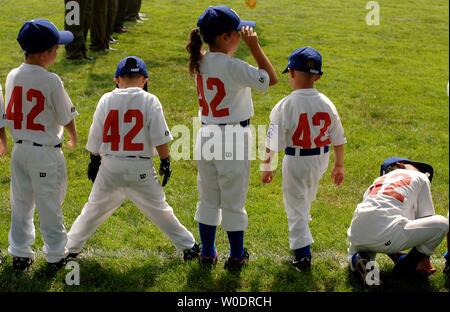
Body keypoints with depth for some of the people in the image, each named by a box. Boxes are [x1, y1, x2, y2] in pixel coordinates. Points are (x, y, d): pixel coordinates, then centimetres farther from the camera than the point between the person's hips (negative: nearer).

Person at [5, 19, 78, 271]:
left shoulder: (12, 76, -1)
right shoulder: (51, 81, -19)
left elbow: (10, 115, 7)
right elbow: (67, 118, -9)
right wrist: (74, 137, 11)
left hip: (20, 149, 5)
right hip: (46, 153, -5)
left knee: (21, 204, 16)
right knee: (50, 206, 8)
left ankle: (20, 254, 23)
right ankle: (56, 256, 20)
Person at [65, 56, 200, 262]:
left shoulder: (106, 100, 1)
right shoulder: (150, 101, -5)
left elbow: (95, 138, 7)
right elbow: (160, 139, -8)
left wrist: (94, 162, 19)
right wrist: (165, 162, 4)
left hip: (110, 167, 2)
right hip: (140, 168, -2)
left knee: (94, 210, 15)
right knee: (159, 210, 9)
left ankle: (70, 247, 23)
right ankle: (188, 246, 15)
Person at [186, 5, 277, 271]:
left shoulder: (201, 62, 2)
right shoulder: (232, 66, -21)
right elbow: (271, 79, -14)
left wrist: (236, 47, 12)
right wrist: (254, 45, -13)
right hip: (233, 137, -7)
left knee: (208, 199, 18)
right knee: (233, 202, 7)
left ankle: (207, 254, 28)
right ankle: (236, 257, 19)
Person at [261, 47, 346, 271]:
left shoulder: (285, 106, -21)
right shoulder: (326, 104, -7)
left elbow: (273, 142, -18)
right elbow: (338, 139, 1)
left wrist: (266, 167, -5)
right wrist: (339, 165, 14)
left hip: (296, 162, -5)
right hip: (321, 159, 5)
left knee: (295, 206, 8)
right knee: (307, 198, 30)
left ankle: (303, 253, 2)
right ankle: (301, 231, 54)